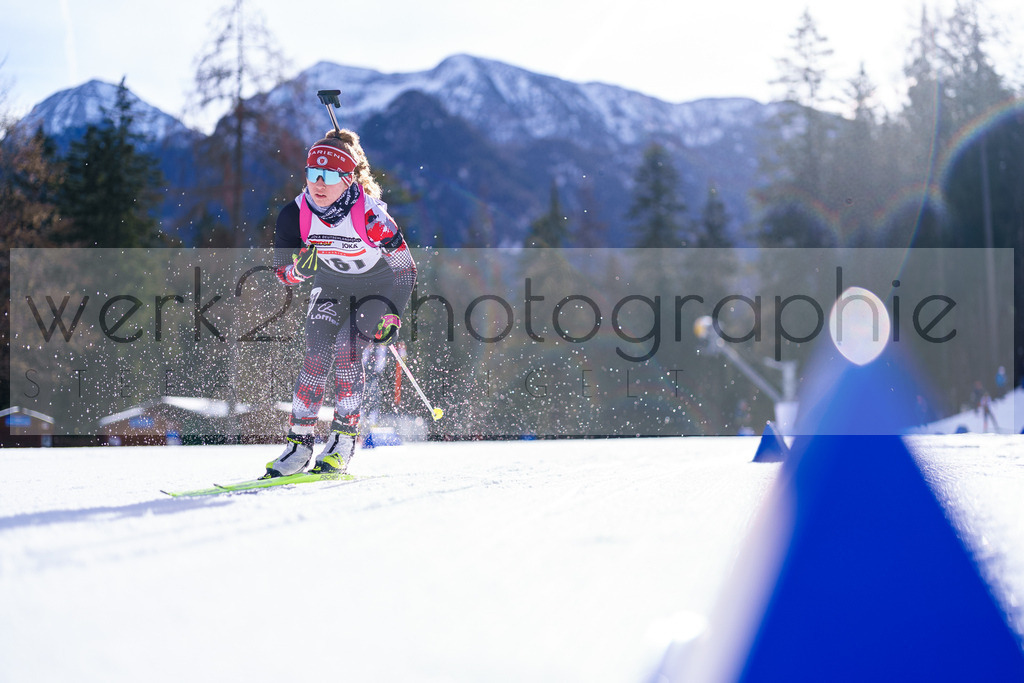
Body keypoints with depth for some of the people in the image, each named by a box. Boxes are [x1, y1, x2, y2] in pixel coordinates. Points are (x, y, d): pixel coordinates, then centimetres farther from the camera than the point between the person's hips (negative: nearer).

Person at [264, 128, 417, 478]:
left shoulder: (369, 214, -32)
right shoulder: (294, 215, -21)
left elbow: (406, 268, -19)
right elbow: (283, 273, -10)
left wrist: (392, 316, -23)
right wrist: (300, 267, -34)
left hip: (377, 285, -3)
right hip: (331, 285, 3)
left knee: (346, 351, -22)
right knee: (317, 354, -13)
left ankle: (343, 440, -11)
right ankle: (299, 441, -6)